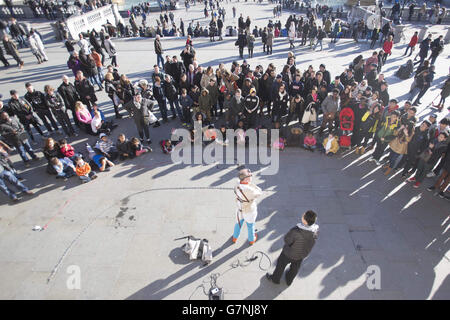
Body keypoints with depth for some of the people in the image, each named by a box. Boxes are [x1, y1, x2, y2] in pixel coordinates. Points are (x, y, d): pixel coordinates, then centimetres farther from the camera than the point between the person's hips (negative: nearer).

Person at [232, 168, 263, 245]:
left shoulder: (237, 187, -19)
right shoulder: (249, 190, -39)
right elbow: (259, 193, -22)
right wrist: (251, 184, -23)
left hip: (240, 210, 5)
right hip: (250, 211, -4)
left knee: (239, 223, 29)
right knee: (250, 225, 23)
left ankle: (235, 238, 51)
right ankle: (251, 239, 50)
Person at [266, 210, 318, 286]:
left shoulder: (296, 231, -43)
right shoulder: (316, 229, -27)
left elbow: (287, 240, -26)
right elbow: (314, 238, -6)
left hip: (290, 252, -4)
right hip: (303, 253, 5)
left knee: (281, 264, 25)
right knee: (295, 267, 31)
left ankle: (275, 279, 50)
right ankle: (289, 280, 58)